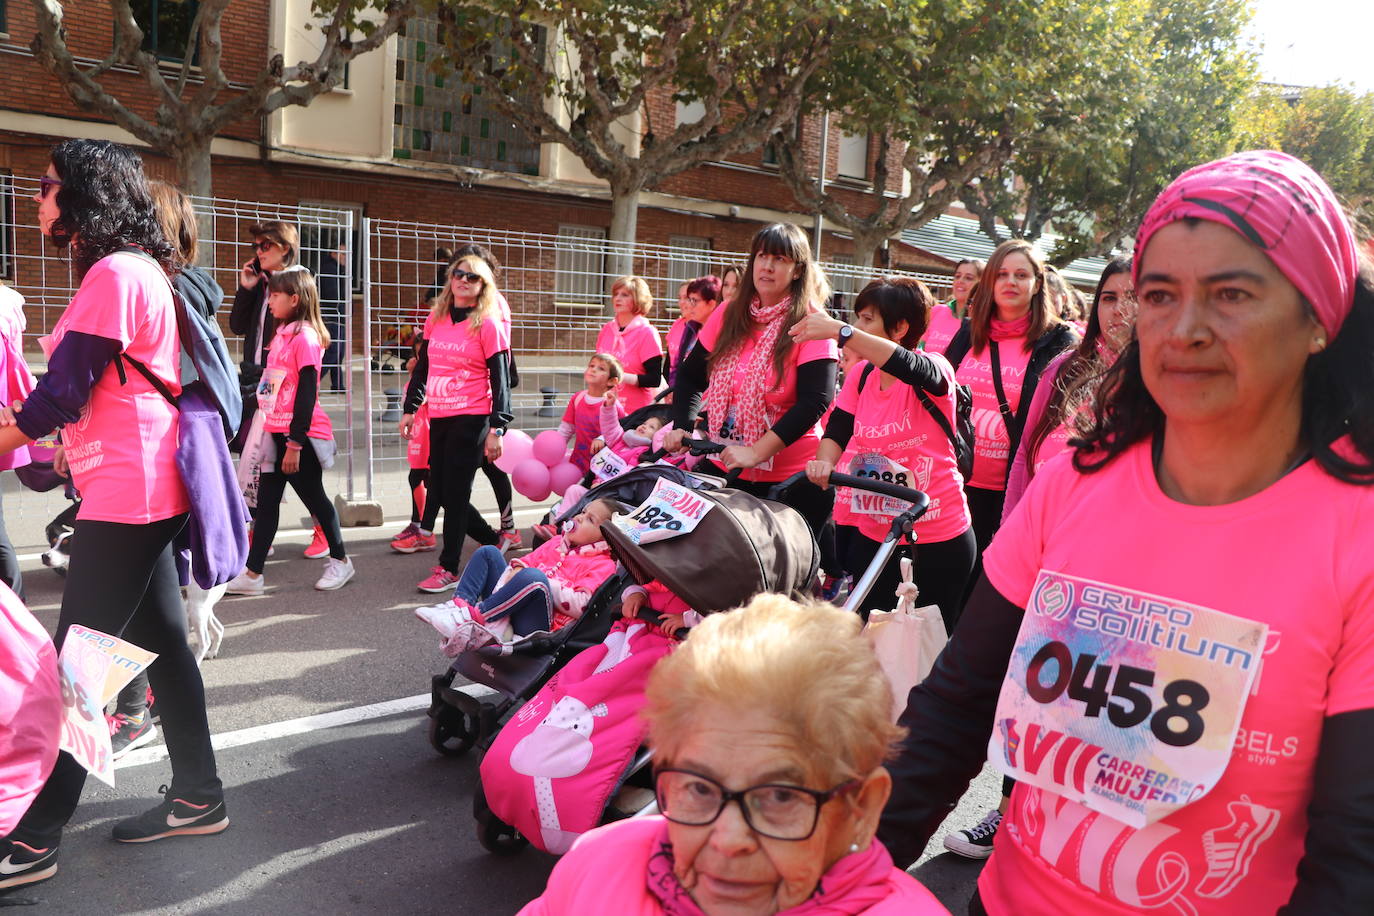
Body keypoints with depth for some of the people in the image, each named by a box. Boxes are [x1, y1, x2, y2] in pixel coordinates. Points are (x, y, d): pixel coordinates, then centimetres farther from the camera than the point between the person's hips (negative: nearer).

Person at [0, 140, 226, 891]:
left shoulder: (113, 273, -14)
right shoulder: (136, 269, 16)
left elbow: (63, 393, -15)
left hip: (125, 494, -10)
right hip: (144, 490, 10)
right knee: (162, 642, 13)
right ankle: (198, 797, 22)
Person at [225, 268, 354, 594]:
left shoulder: (305, 337, -15)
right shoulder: (282, 335, 11)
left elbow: (307, 394, -18)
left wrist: (295, 444, -19)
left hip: (300, 435, -8)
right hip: (277, 432, 8)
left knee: (314, 497, 4)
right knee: (266, 501, 7)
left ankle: (340, 560, 22)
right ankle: (252, 574, 10)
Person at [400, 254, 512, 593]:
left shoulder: (488, 324, -5)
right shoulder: (435, 319, 11)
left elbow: (499, 379, -8)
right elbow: (422, 367, 18)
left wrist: (497, 429, -13)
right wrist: (410, 409, 15)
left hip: (470, 419, -6)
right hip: (438, 417, 6)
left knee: (455, 492, -3)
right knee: (439, 488, 10)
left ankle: (448, 569, 7)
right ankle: (492, 540, 28)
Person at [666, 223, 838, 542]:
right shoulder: (729, 315, 4)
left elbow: (816, 400, -18)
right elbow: (691, 375, 13)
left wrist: (756, 452, -24)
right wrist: (681, 427, -4)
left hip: (792, 478, -4)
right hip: (724, 467, 4)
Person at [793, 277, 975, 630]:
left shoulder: (934, 371, -14)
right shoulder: (860, 375, 5)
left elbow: (910, 368, -36)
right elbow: (837, 428, -2)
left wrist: (839, 330, -46)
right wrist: (824, 462, -25)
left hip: (939, 541, -5)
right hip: (873, 536, 5)